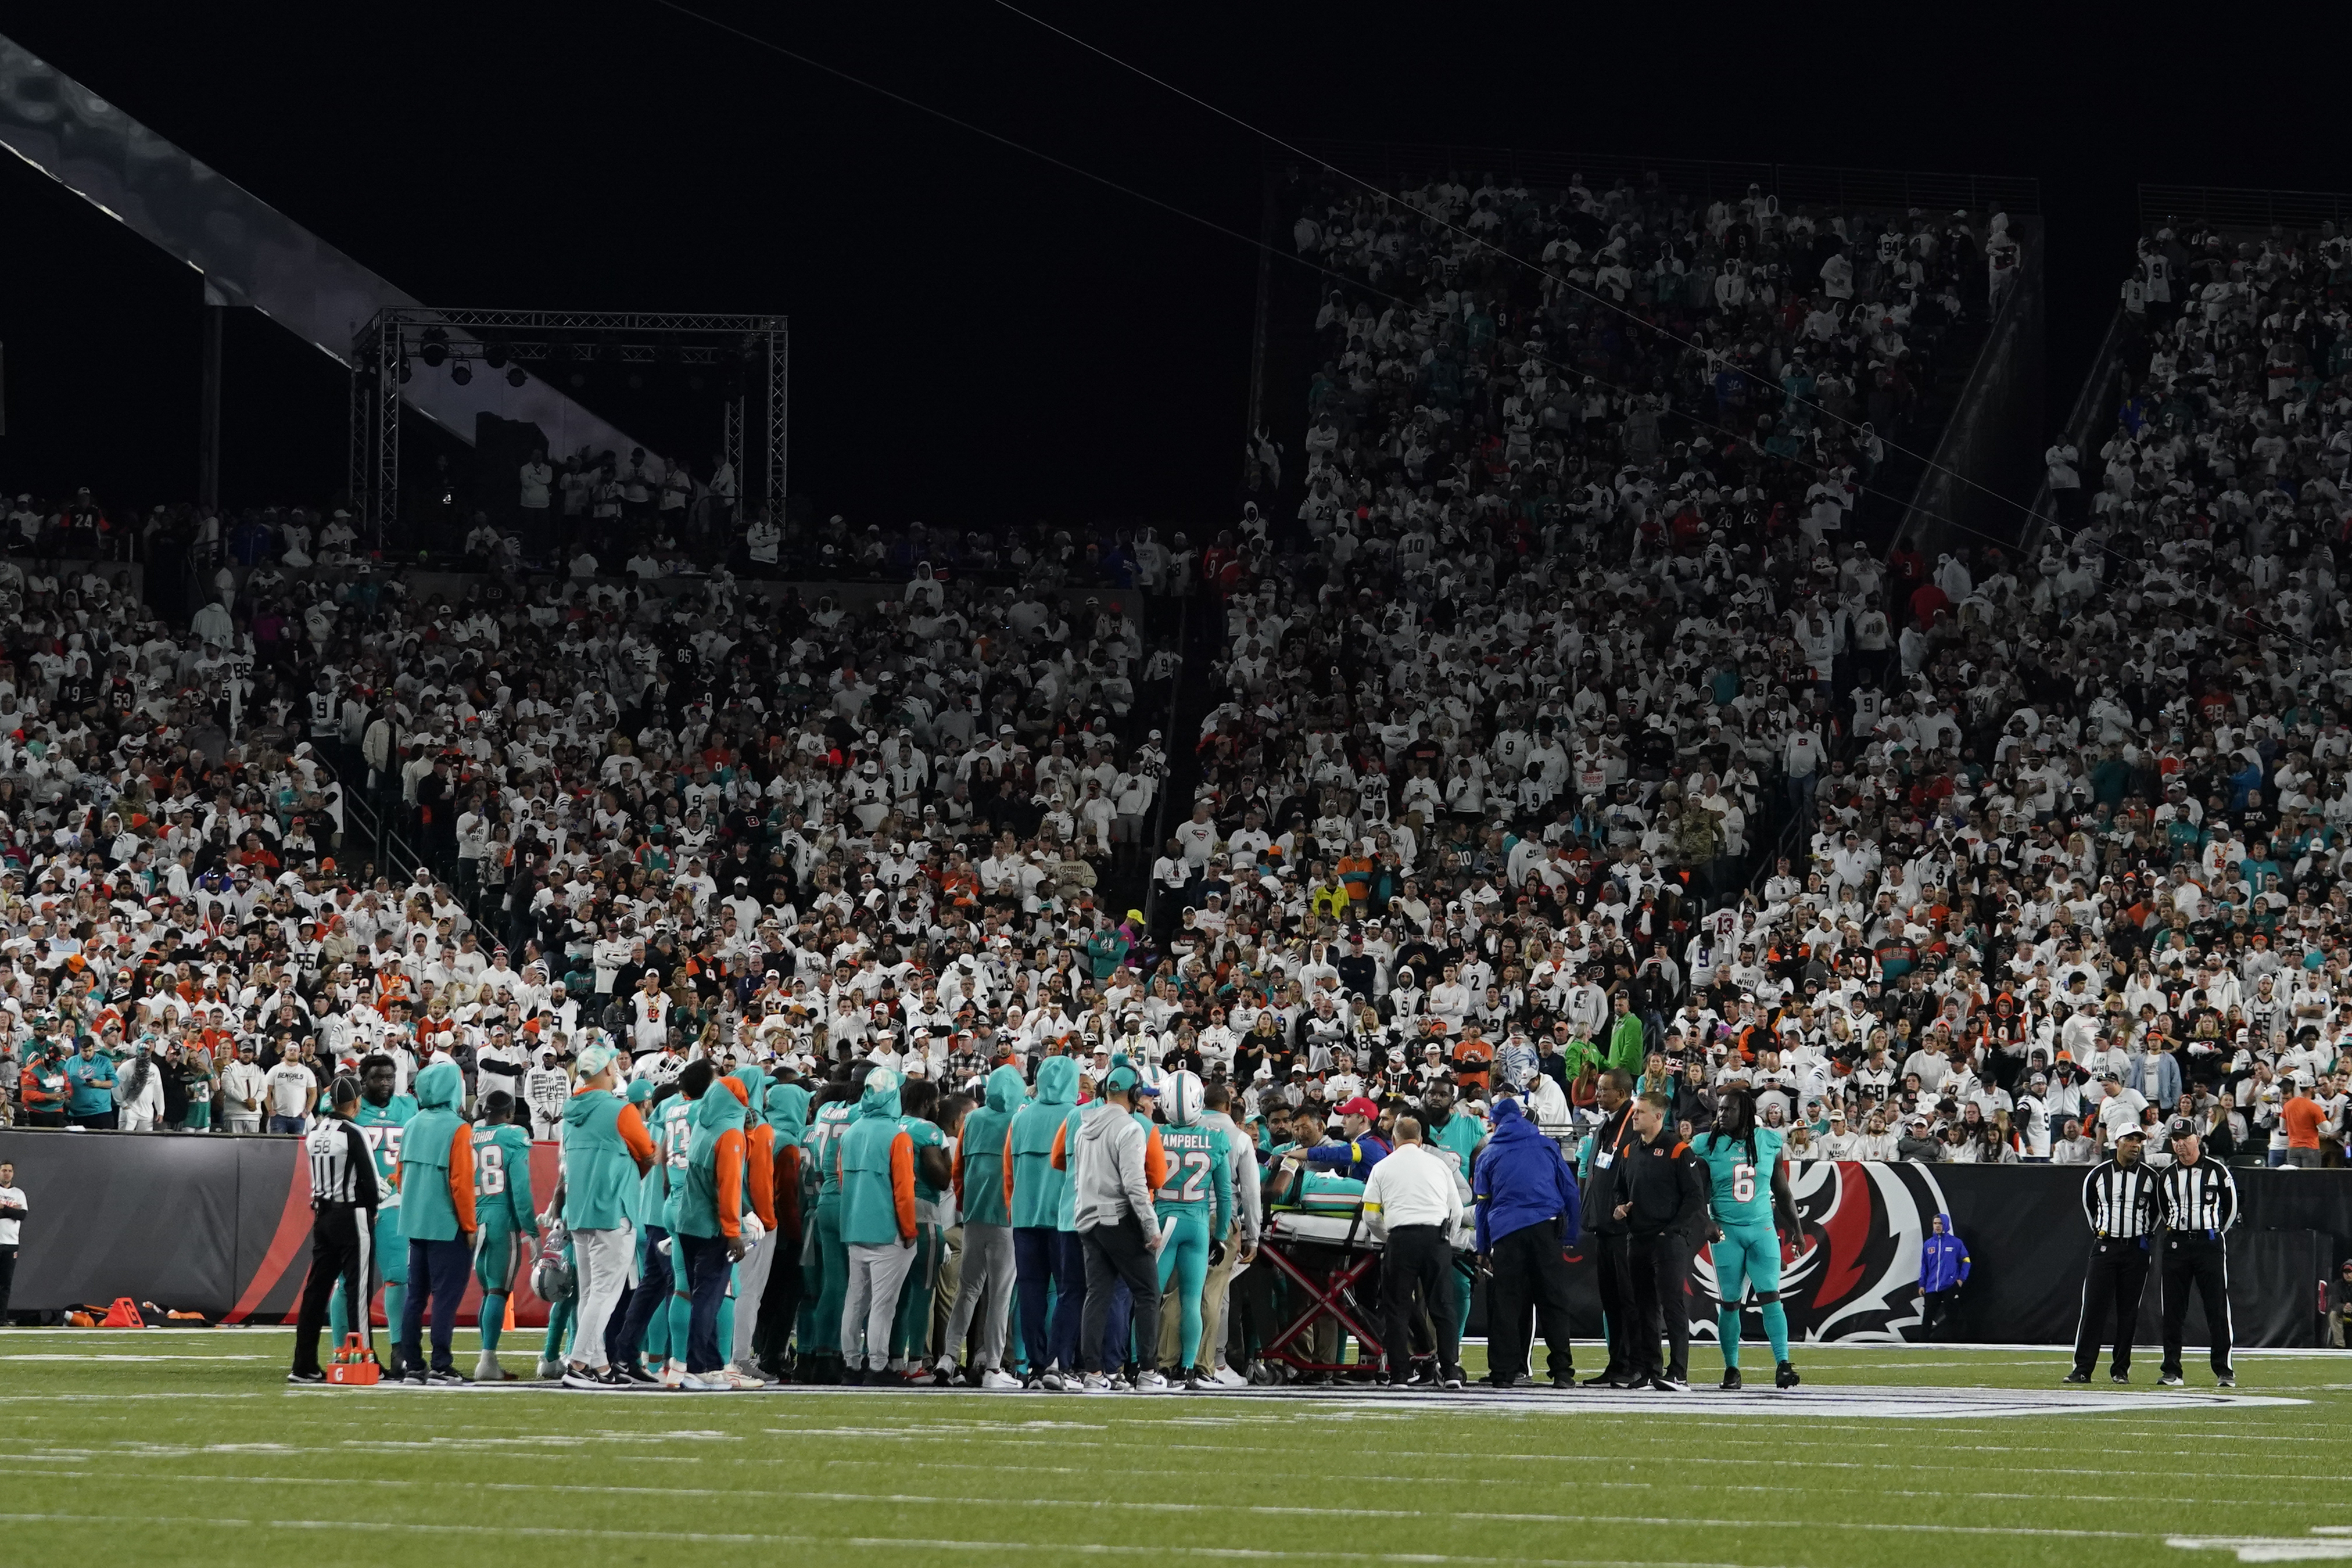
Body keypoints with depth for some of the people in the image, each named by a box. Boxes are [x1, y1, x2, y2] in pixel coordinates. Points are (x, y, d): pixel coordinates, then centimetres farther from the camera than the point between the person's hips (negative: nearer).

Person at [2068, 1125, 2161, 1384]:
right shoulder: (2098, 1175, 2)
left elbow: (2159, 1209, 16)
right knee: (2093, 1308, -7)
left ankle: (2121, 1370, 8)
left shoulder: (2150, 1177, 1)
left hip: (2136, 1249, 0)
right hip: (2104, 1246, 0)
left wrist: (2146, 1235, 12)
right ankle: (2083, 1369, -8)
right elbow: (2089, 1205, 18)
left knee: (2128, 1311, 2)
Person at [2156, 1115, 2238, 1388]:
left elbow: (2231, 1207, 8)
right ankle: (2171, 1370, 6)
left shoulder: (2217, 1171, -1)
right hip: (2176, 1245, 3)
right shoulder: (2166, 1176, 9)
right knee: (2173, 1310, 2)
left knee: (2217, 1308, -5)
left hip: (2210, 1243, -3)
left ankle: (2224, 1371, -1)